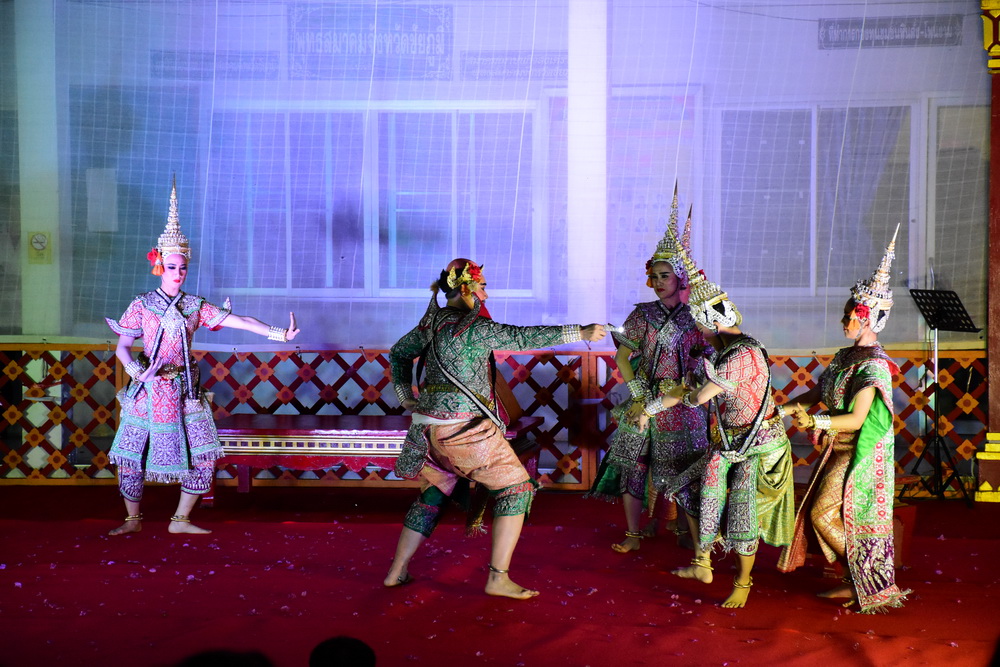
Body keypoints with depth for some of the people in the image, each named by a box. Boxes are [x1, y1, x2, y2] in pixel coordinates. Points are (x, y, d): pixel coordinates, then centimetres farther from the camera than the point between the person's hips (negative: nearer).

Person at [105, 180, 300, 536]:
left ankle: (180, 520, 12)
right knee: (132, 456, 1)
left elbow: (238, 321, -3)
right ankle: (133, 519, 21)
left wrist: (278, 333, -12)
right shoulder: (142, 305, -1)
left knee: (202, 456, -2)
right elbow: (122, 347, -5)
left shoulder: (195, 306, 4)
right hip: (148, 389, -2)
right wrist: (137, 370, -25)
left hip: (184, 390, 2)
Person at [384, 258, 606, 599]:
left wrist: (406, 396, 22)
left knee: (432, 494, 22)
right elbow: (522, 337, -21)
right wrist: (579, 332, -21)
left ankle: (396, 572, 23)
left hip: (431, 425, 8)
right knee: (516, 488, 2)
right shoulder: (473, 327, -15)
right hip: (466, 427, -8)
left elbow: (399, 353, 22)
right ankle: (498, 578, -3)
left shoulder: (432, 321, 10)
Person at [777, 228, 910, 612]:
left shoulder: (872, 366, -18)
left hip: (858, 453, -9)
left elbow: (856, 419, -24)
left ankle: (871, 584, 4)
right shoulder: (845, 356, 9)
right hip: (838, 451, 9)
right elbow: (818, 393, 17)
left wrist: (815, 421, -30)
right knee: (818, 514, 11)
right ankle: (856, 581, 22)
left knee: (823, 514, -8)